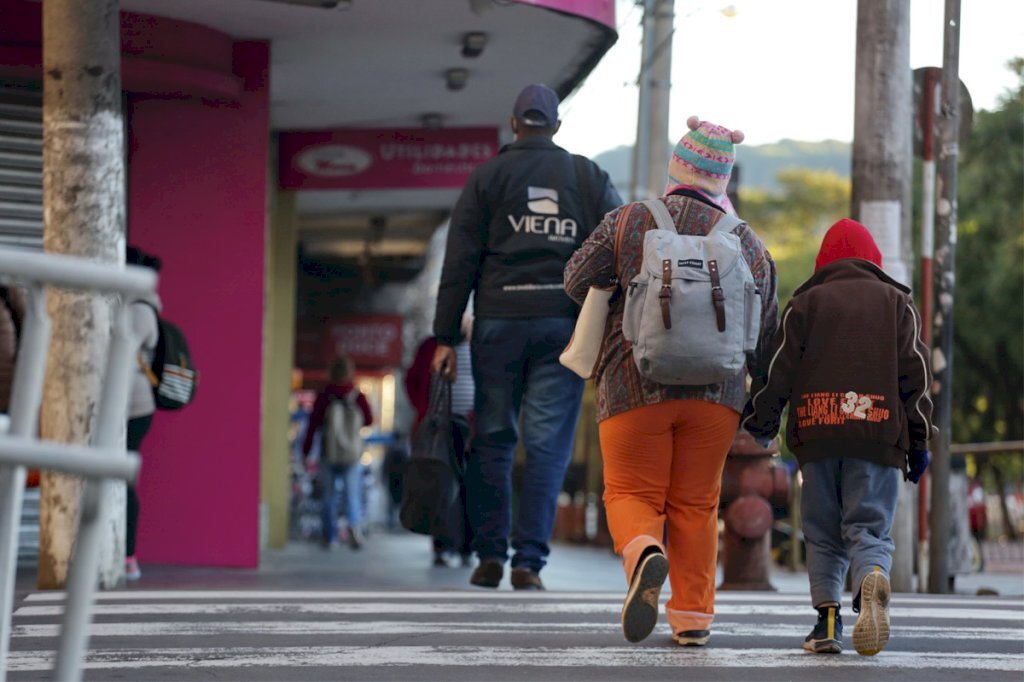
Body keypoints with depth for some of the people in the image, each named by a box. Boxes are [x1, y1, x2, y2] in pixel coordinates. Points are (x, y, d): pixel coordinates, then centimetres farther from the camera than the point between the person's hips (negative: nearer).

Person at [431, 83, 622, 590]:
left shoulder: (487, 177, 7)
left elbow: (459, 263, 1)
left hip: (499, 323, 0)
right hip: (566, 325, 0)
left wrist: (445, 337, 2)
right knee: (547, 444, 0)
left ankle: (490, 554, 6)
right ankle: (529, 560, -6)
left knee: (492, 438, 9)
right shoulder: (590, 178, 11)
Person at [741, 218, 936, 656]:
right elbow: (914, 374, 7)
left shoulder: (805, 303, 12)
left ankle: (827, 616, -3)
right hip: (879, 435, 0)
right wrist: (919, 440, 9)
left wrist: (759, 419, 17)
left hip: (818, 435, 0)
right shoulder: (897, 303, 13)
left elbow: (779, 368, 6)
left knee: (822, 532, 10)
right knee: (868, 527, -2)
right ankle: (873, 578, -34)